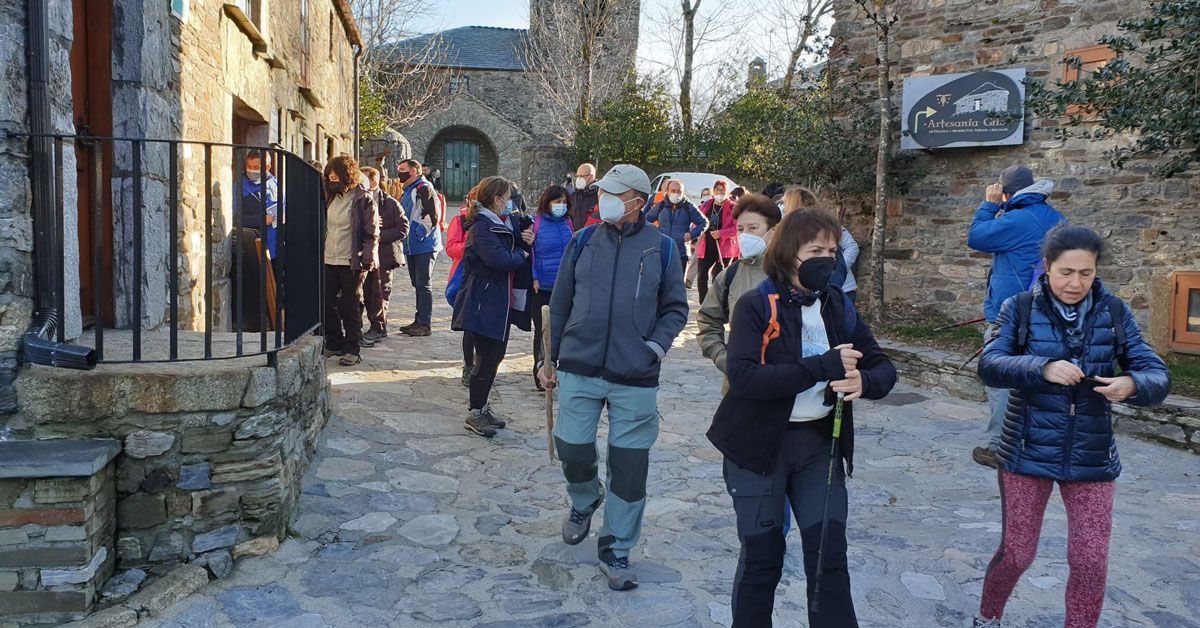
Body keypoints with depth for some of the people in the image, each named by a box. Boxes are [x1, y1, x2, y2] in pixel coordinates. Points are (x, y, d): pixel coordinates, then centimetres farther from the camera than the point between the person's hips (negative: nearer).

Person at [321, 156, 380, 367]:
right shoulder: (330, 197, 12)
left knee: (351, 307, 1)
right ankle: (334, 344, 22)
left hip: (352, 262, -6)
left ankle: (351, 349, 9)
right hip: (328, 260, 6)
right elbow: (322, 227, 20)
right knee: (326, 303, 8)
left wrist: (366, 261, -15)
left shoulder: (364, 199, -7)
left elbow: (372, 234, -9)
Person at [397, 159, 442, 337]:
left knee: (423, 284, -7)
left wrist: (419, 233, -16)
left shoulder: (424, 189, -12)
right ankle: (419, 321, 20)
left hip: (424, 246, -10)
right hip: (412, 246, 10)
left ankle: (424, 324, -3)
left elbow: (433, 216, -19)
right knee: (417, 284, 13)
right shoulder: (407, 192, 19)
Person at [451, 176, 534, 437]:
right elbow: (501, 260, -29)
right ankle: (474, 413, 10)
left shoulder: (505, 224, 14)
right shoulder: (482, 228, -16)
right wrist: (521, 254, -11)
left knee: (496, 354, 15)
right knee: (487, 358, -3)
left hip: (501, 302, 9)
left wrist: (524, 242, -8)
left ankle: (482, 406, 28)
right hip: (483, 303, -9)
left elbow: (516, 248, 12)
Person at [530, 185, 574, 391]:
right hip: (542, 287, -4)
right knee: (542, 330, 3)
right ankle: (540, 372, 13)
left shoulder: (567, 223, 9)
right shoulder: (536, 223, -6)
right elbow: (529, 252, -5)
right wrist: (533, 278, -12)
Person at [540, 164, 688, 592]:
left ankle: (616, 550, 22)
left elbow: (675, 309, 6)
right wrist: (549, 358, 11)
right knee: (572, 449, 5)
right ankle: (584, 502, 40)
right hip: (579, 370, 2)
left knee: (629, 466, 4)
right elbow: (560, 305, 10)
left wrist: (655, 347, -9)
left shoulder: (661, 247, -1)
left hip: (635, 379, -1)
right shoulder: (582, 242, 4)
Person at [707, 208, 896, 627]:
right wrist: (821, 367, -27)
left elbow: (883, 367, 7)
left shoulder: (838, 307, 5)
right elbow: (741, 375, -24)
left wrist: (864, 381, -17)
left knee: (830, 556, 6)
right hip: (759, 445, -4)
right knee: (761, 557, 8)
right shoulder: (756, 306, -11)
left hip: (820, 443, 4)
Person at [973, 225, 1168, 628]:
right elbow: (989, 366, -18)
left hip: (1092, 459, 2)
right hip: (1028, 454, -2)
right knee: (1017, 554, 8)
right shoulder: (1020, 309, -7)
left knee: (1091, 562, 3)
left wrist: (1132, 385, -29)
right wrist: (1043, 368, -35)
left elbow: (1158, 376, -5)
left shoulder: (1114, 313, 0)